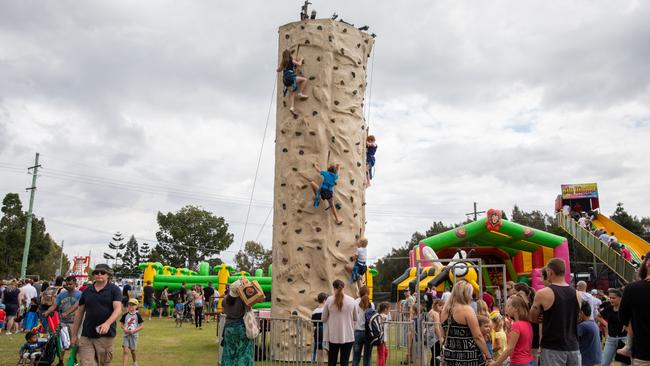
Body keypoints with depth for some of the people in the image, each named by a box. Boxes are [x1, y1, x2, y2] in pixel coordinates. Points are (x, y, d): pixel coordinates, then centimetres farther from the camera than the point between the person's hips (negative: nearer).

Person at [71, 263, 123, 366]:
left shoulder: (114, 289, -1)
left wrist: (107, 323, -29)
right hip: (86, 336, 3)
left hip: (105, 335, -3)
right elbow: (79, 313, 15)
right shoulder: (87, 291, 11)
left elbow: (118, 309, -12)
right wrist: (74, 334, 12)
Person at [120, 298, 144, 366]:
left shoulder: (137, 315, -7)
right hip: (126, 335, 1)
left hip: (134, 335, -1)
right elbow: (122, 324, 10)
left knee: (132, 350, 13)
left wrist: (134, 331, -17)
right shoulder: (125, 315, 0)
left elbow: (142, 326, -7)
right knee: (125, 351, -12)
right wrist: (124, 329, -10)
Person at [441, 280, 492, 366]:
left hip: (450, 356, 7)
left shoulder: (445, 310, 10)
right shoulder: (467, 310, -12)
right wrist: (488, 357, -8)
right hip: (468, 357, -7)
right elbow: (478, 337, -14)